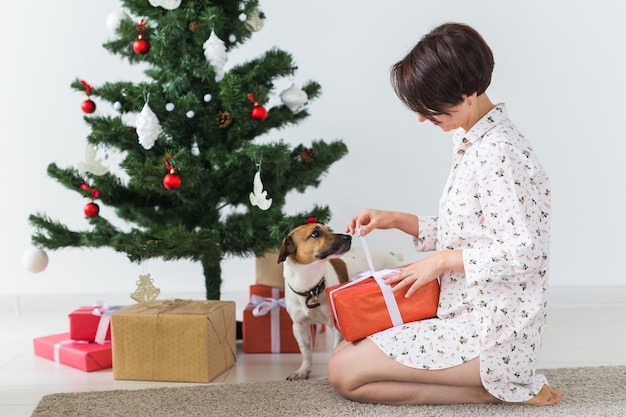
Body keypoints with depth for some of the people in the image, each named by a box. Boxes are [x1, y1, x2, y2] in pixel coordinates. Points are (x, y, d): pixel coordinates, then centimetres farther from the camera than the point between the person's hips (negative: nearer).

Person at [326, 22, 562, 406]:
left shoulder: (498, 152, -22)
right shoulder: (472, 142, 10)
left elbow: (522, 253, -25)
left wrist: (442, 260, -16)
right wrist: (396, 220, 7)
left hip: (490, 333, -10)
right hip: (467, 313, 10)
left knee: (345, 373, -11)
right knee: (346, 350, 14)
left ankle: (502, 386, -5)